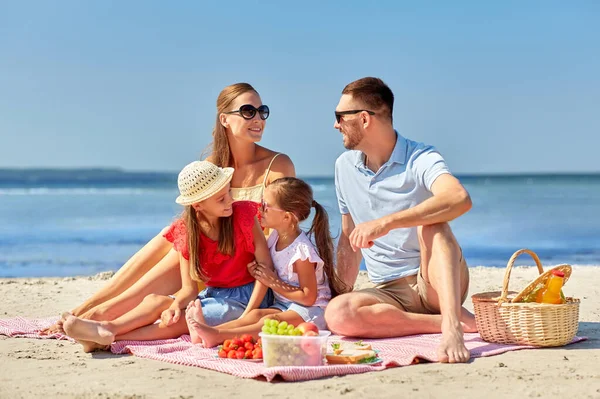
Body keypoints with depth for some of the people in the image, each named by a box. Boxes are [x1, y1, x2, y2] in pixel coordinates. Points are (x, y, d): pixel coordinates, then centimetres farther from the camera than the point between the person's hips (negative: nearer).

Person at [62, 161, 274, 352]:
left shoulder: (243, 214, -13)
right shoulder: (186, 230, -3)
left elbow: (266, 266, -14)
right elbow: (189, 289, -5)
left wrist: (246, 317, -22)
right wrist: (175, 305, -30)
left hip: (245, 297, -5)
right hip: (212, 295, 5)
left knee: (183, 321, -26)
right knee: (156, 300, -19)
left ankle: (107, 337, -34)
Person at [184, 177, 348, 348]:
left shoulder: (302, 251, -20)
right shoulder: (275, 239, 5)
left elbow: (308, 297, -19)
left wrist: (273, 283, -14)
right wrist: (258, 271, -4)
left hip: (311, 310, -8)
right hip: (284, 306, 8)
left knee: (270, 321, -31)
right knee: (256, 314, -20)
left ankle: (217, 335, -47)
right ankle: (207, 331, -40)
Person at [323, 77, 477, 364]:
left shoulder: (420, 159, -10)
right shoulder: (345, 167, 10)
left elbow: (460, 199, -33)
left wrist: (385, 223, -39)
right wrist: (340, 292, 9)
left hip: (434, 283, -4)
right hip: (389, 293, 4)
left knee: (430, 225, -32)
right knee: (336, 314, -27)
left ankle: (451, 325, -43)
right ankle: (450, 320, -21)